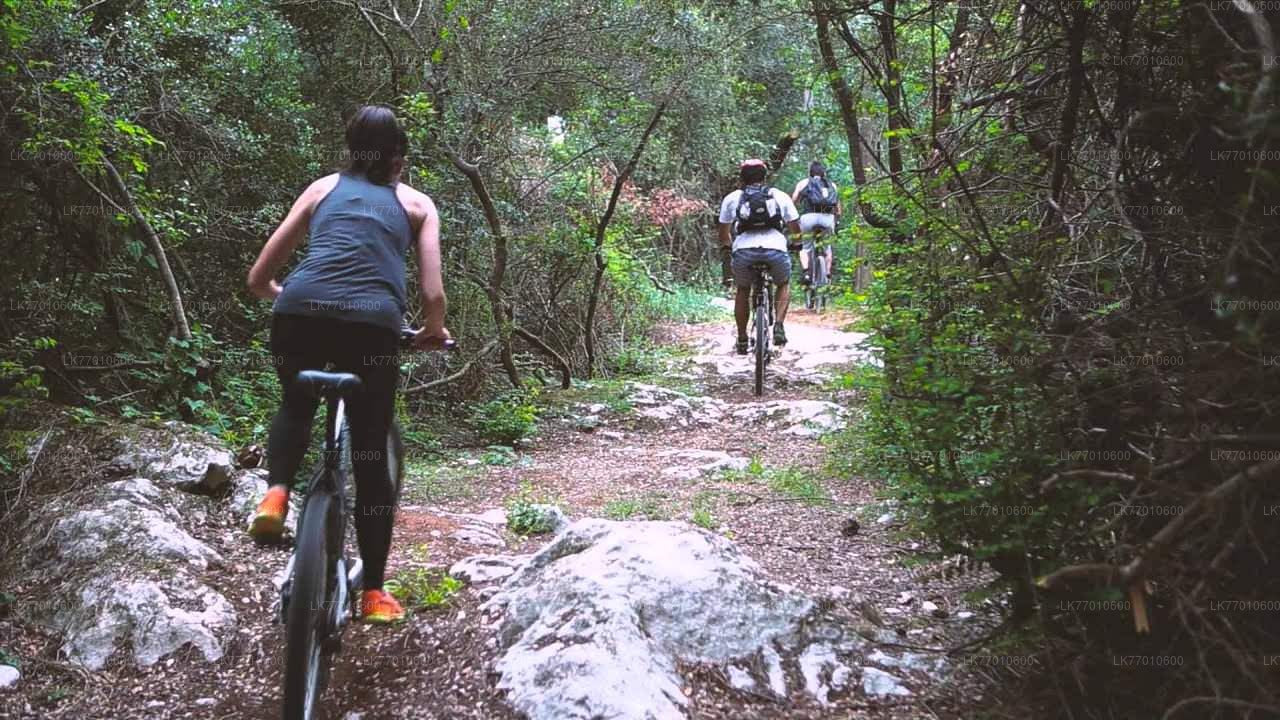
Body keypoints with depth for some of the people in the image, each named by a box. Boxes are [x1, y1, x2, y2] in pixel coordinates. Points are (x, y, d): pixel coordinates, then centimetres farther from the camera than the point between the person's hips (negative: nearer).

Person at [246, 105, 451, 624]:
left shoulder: (323, 187, 25)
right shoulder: (417, 204, 21)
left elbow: (258, 278, 23)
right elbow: (433, 295, 8)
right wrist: (434, 331, 30)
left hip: (298, 315, 2)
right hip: (371, 325, -2)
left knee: (296, 406, 33)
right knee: (371, 459, 12)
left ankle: (276, 494, 8)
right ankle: (374, 592, 18)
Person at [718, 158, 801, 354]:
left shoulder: (731, 198, 21)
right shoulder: (780, 196, 21)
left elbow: (723, 235, 24)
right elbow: (796, 228, 23)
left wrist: (729, 245, 46)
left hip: (743, 251, 0)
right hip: (776, 250, 0)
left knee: (743, 291, 29)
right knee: (784, 284, 30)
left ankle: (742, 340, 26)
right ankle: (779, 326, 10)